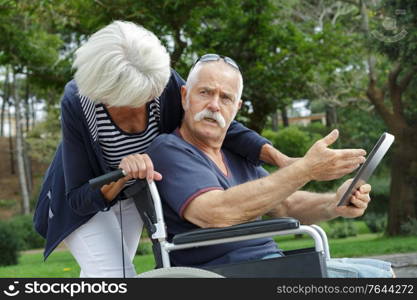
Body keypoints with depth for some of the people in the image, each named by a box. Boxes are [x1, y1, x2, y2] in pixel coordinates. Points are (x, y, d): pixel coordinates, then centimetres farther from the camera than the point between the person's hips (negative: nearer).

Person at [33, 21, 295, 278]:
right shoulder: (77, 104, -34)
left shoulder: (165, 83, -28)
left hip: (135, 197, 4)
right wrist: (120, 177, -49)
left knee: (97, 279, 13)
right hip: (84, 199, -4)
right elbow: (79, 199, -30)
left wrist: (278, 157, -30)